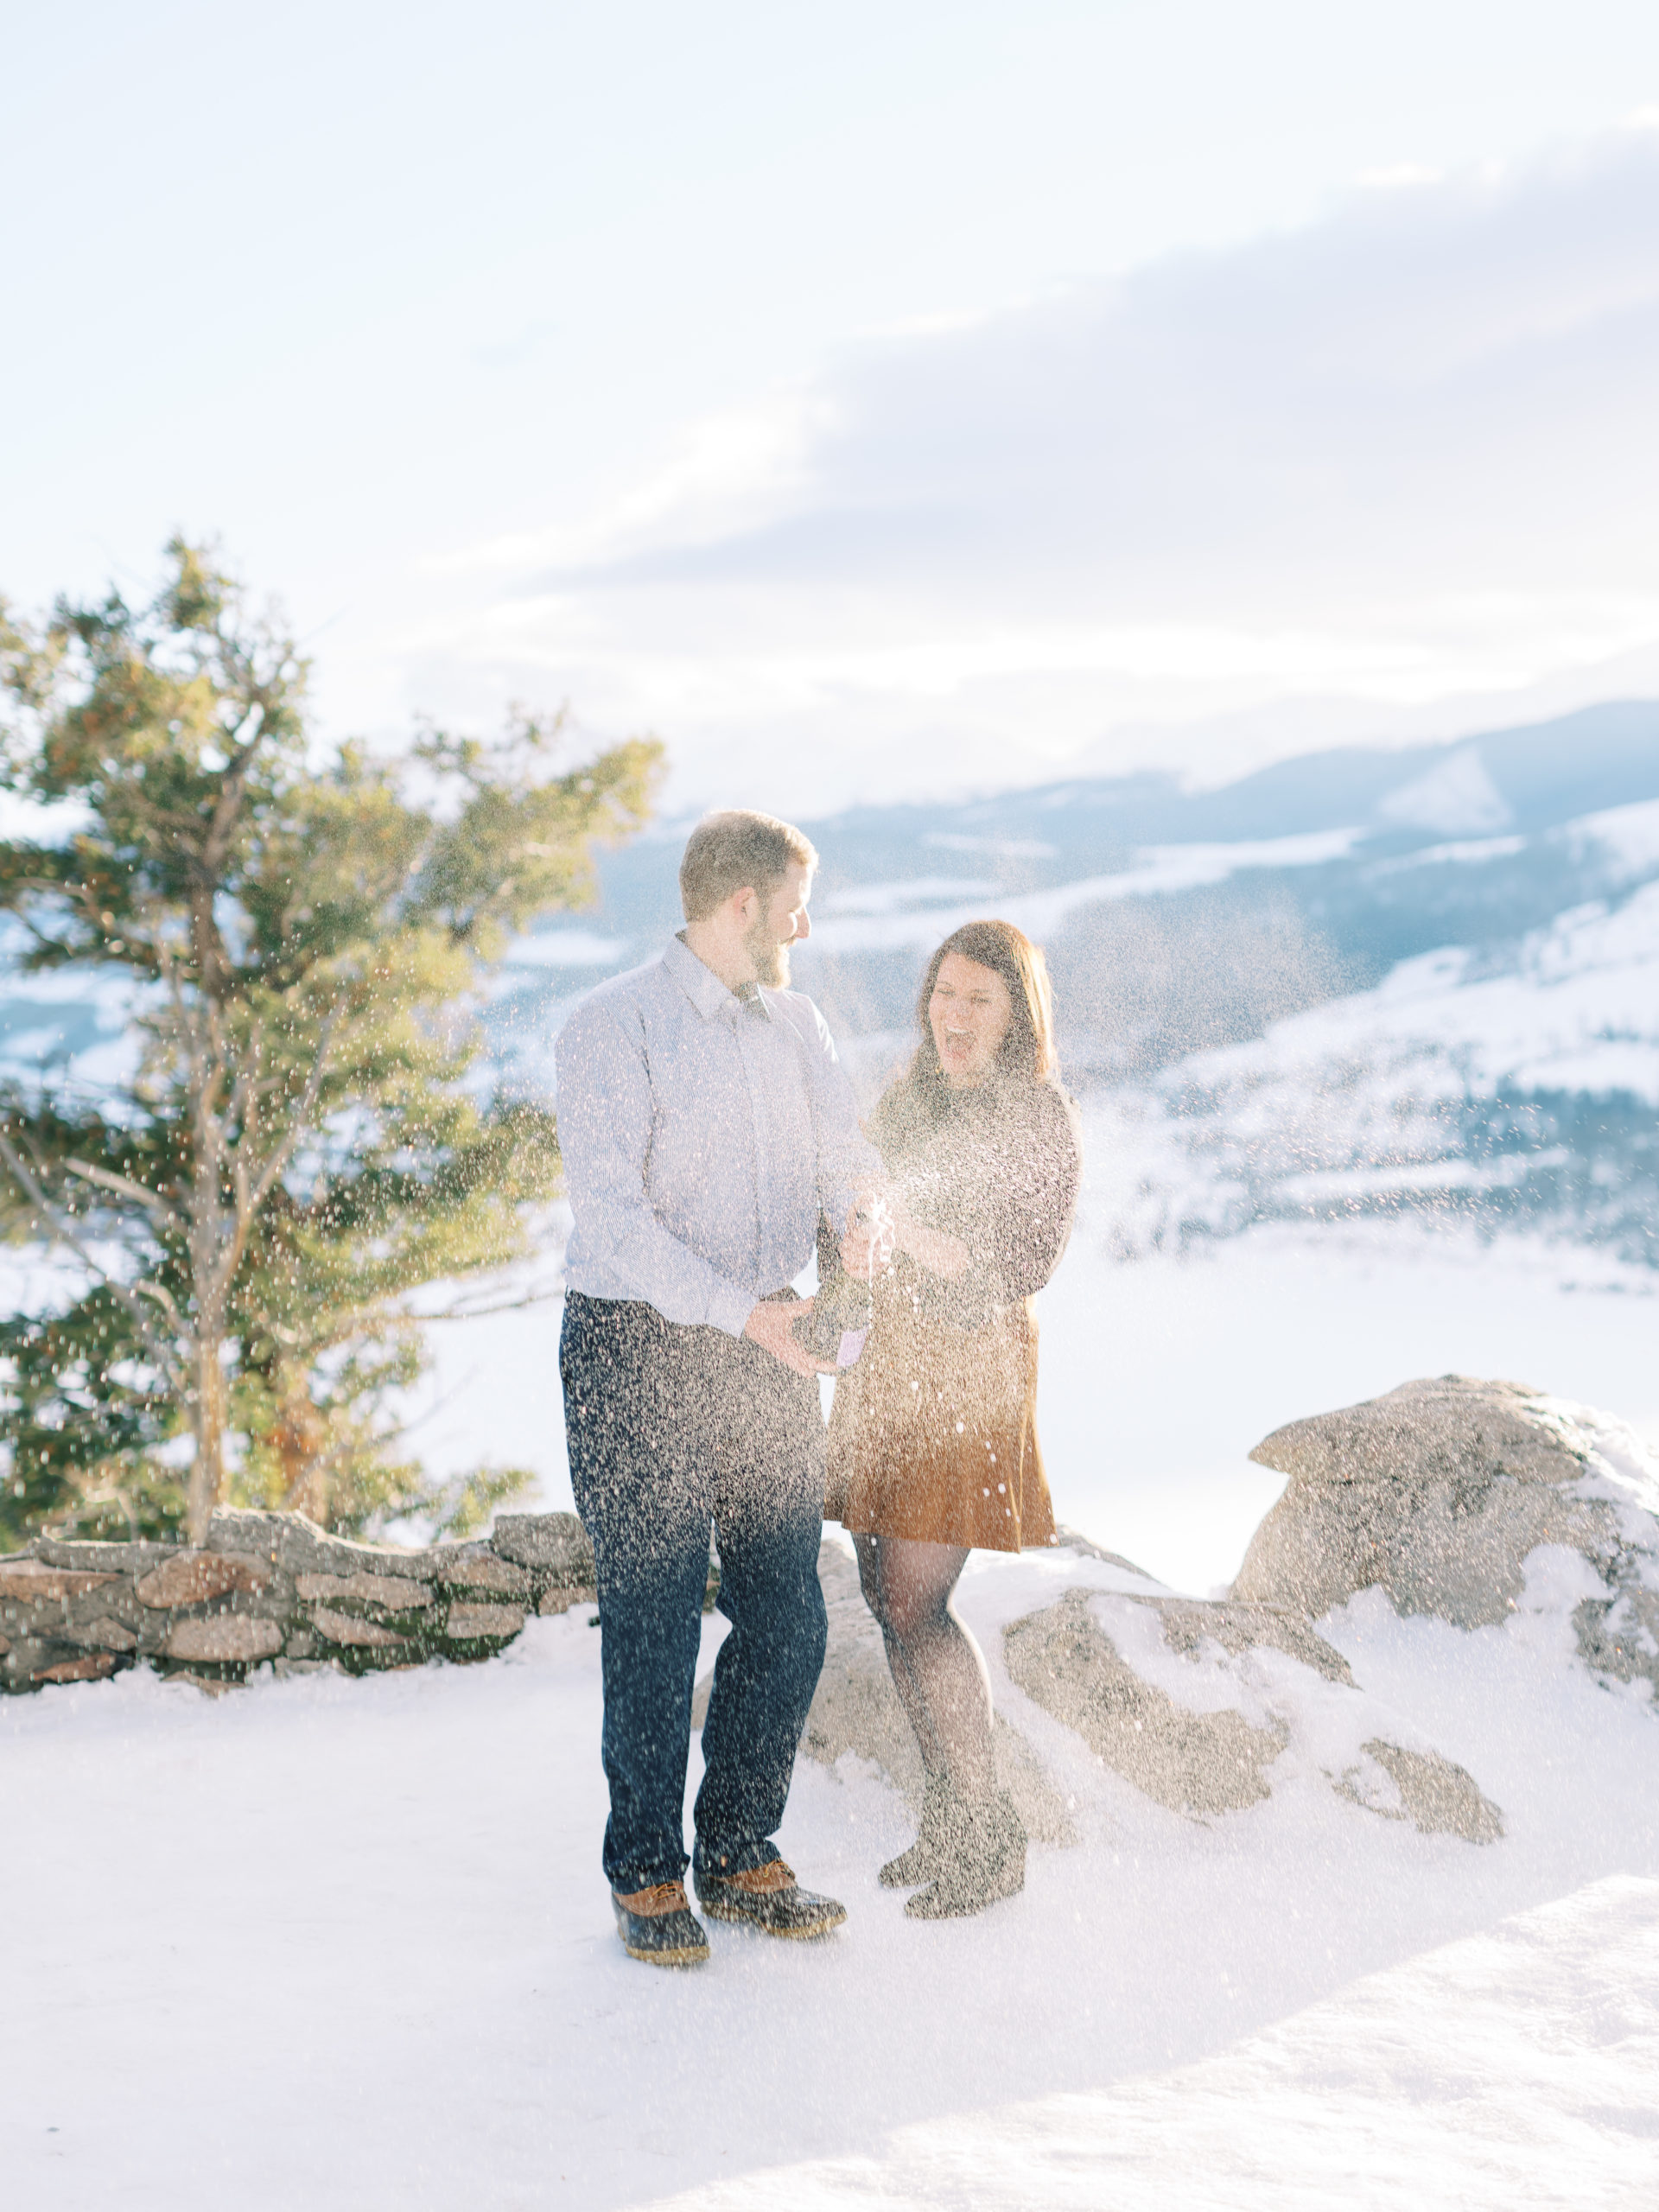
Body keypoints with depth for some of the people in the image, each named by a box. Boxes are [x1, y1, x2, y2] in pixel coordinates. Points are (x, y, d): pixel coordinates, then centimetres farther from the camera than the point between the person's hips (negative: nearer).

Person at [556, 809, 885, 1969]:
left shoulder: (795, 1021, 10)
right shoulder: (612, 1027, -11)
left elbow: (843, 1146, 7)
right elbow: (611, 1210, -18)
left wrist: (859, 1216, -18)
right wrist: (744, 1313, -26)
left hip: (769, 1345, 6)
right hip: (639, 1348, -6)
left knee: (788, 1620, 7)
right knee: (655, 1623, -1)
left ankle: (739, 1853, 23)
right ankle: (647, 1877, 13)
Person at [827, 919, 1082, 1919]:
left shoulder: (1043, 1121, -7)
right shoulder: (912, 1098, 14)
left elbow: (1022, 1265, -16)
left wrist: (921, 1239, -30)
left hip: (968, 1368, -7)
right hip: (884, 1360, 7)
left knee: (916, 1602, -11)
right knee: (887, 1595, 6)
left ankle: (990, 1836, 0)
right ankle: (949, 1817, 17)